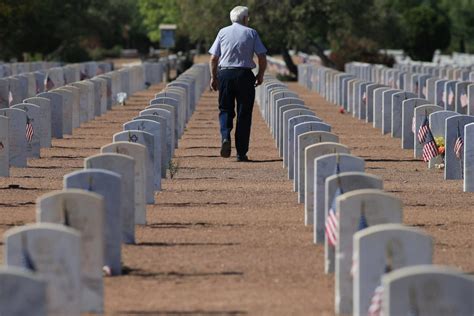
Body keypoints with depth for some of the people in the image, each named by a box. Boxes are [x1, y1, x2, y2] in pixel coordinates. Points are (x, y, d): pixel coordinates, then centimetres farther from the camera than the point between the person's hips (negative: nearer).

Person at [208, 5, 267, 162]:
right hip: (245, 75, -1)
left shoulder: (223, 32, 6)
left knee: (225, 109, 12)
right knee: (244, 113, 5)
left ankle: (225, 136, -17)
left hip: (224, 74, 1)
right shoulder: (251, 33, 2)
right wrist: (260, 75, 13)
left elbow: (213, 58, 3)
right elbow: (262, 57, -1)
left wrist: (214, 77, 13)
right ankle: (241, 153, 5)